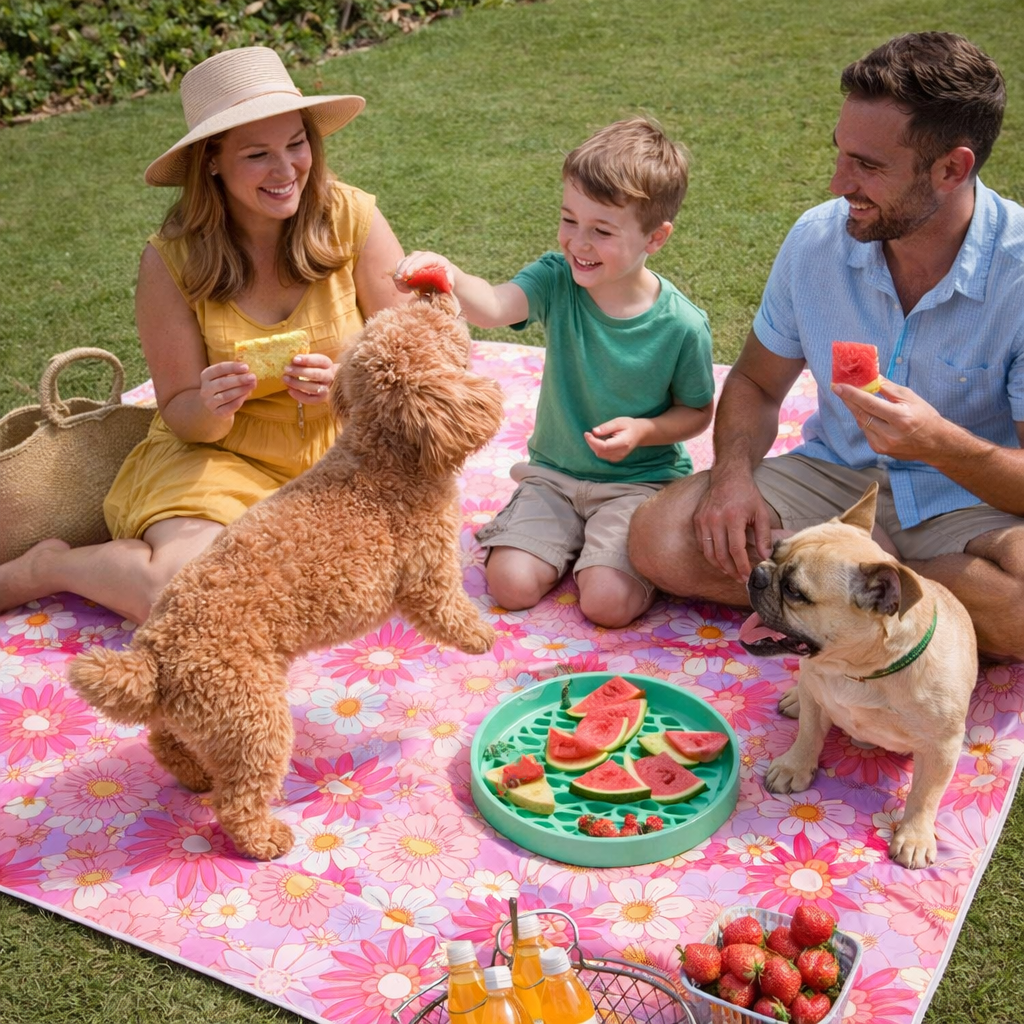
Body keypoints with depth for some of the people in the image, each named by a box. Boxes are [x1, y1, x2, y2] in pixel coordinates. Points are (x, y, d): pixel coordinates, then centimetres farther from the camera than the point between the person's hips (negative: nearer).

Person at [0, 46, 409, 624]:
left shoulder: (353, 219, -10)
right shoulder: (171, 261, -10)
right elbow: (181, 416, -2)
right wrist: (209, 408, -26)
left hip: (343, 452, 2)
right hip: (224, 458, -1)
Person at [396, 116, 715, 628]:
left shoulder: (682, 326, -15)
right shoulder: (557, 280, -11)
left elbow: (697, 412, -1)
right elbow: (492, 307, -31)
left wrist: (644, 430, -20)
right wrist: (448, 277, -52)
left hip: (641, 480, -3)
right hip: (554, 472, 3)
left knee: (608, 602, -21)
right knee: (512, 585, -12)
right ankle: (574, 533, 16)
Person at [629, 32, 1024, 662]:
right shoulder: (818, 238, -7)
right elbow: (756, 383, 7)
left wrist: (941, 443, -39)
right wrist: (733, 473, -14)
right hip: (836, 475, 3)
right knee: (660, 541, -18)